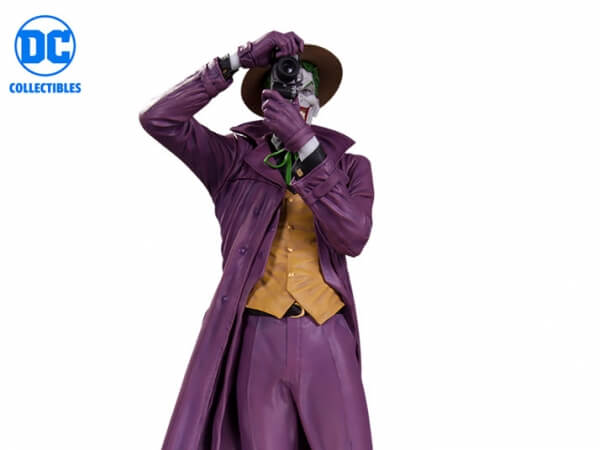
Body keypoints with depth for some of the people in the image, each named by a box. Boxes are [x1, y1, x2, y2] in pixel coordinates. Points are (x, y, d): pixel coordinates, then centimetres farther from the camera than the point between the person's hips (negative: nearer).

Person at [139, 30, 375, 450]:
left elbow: (352, 237, -13)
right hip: (258, 340, -1)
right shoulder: (235, 159, 4)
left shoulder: (349, 166, 6)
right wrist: (239, 59, -12)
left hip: (327, 340, 1)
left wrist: (306, 145, -19)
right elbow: (158, 119, -9)